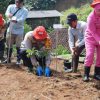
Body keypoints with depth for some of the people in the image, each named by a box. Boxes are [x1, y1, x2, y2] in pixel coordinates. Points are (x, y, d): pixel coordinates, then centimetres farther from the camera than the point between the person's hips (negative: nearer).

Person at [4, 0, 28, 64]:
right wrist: (9, 15, -41)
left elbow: (22, 19, -22)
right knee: (9, 45, 10)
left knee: (18, 46, 1)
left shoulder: (25, 11, -5)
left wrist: (16, 21, -43)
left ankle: (18, 60, 13)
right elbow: (7, 13, -16)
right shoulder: (11, 7, 3)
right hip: (10, 30, 3)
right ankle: (8, 59, 23)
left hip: (19, 31, -2)